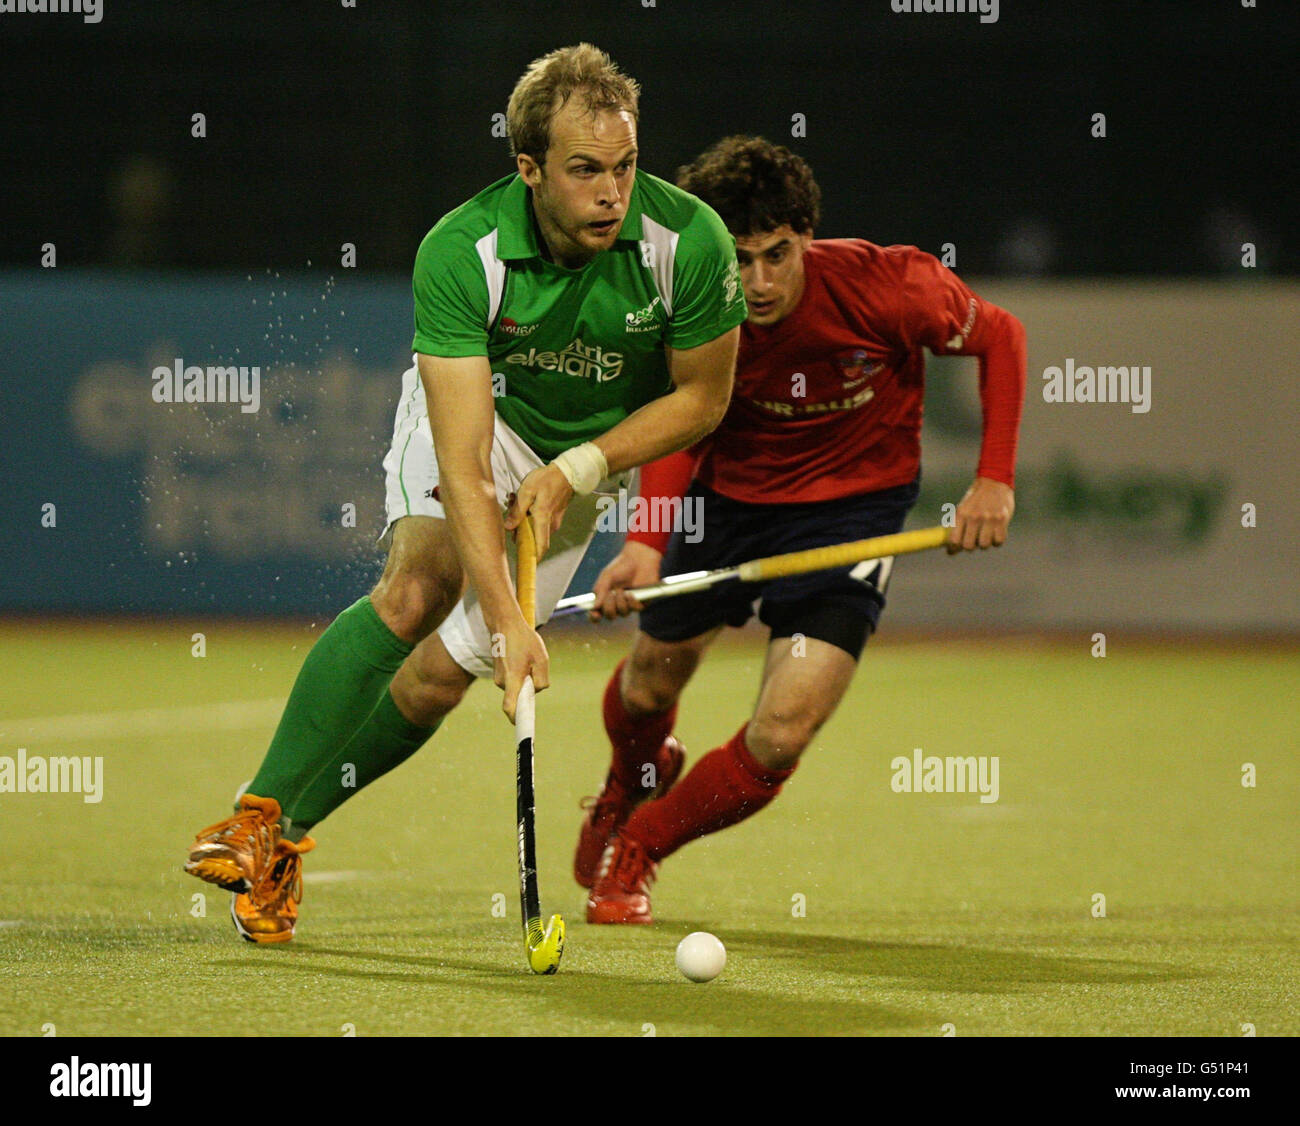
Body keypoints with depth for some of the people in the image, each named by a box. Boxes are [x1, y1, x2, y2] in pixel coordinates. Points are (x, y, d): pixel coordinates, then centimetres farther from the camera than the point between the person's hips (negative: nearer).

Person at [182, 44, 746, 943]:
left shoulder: (689, 241, -28)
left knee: (446, 668, -9)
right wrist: (508, 620, -45)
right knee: (418, 588, -28)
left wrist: (574, 470, -21)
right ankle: (259, 814, -24)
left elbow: (702, 397, -10)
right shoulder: (460, 252, -32)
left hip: (593, 451, 2)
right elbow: (463, 465, -36)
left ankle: (290, 831, 9)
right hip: (478, 412, -2)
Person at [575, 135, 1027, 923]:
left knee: (779, 740, -16)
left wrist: (995, 481, -16)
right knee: (650, 686, 18)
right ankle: (631, 786, 58)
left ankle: (636, 846, 12)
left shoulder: (883, 286, -28)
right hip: (731, 494, 3)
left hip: (854, 507, -2)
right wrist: (647, 542, -29)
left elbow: (1000, 337, -11)